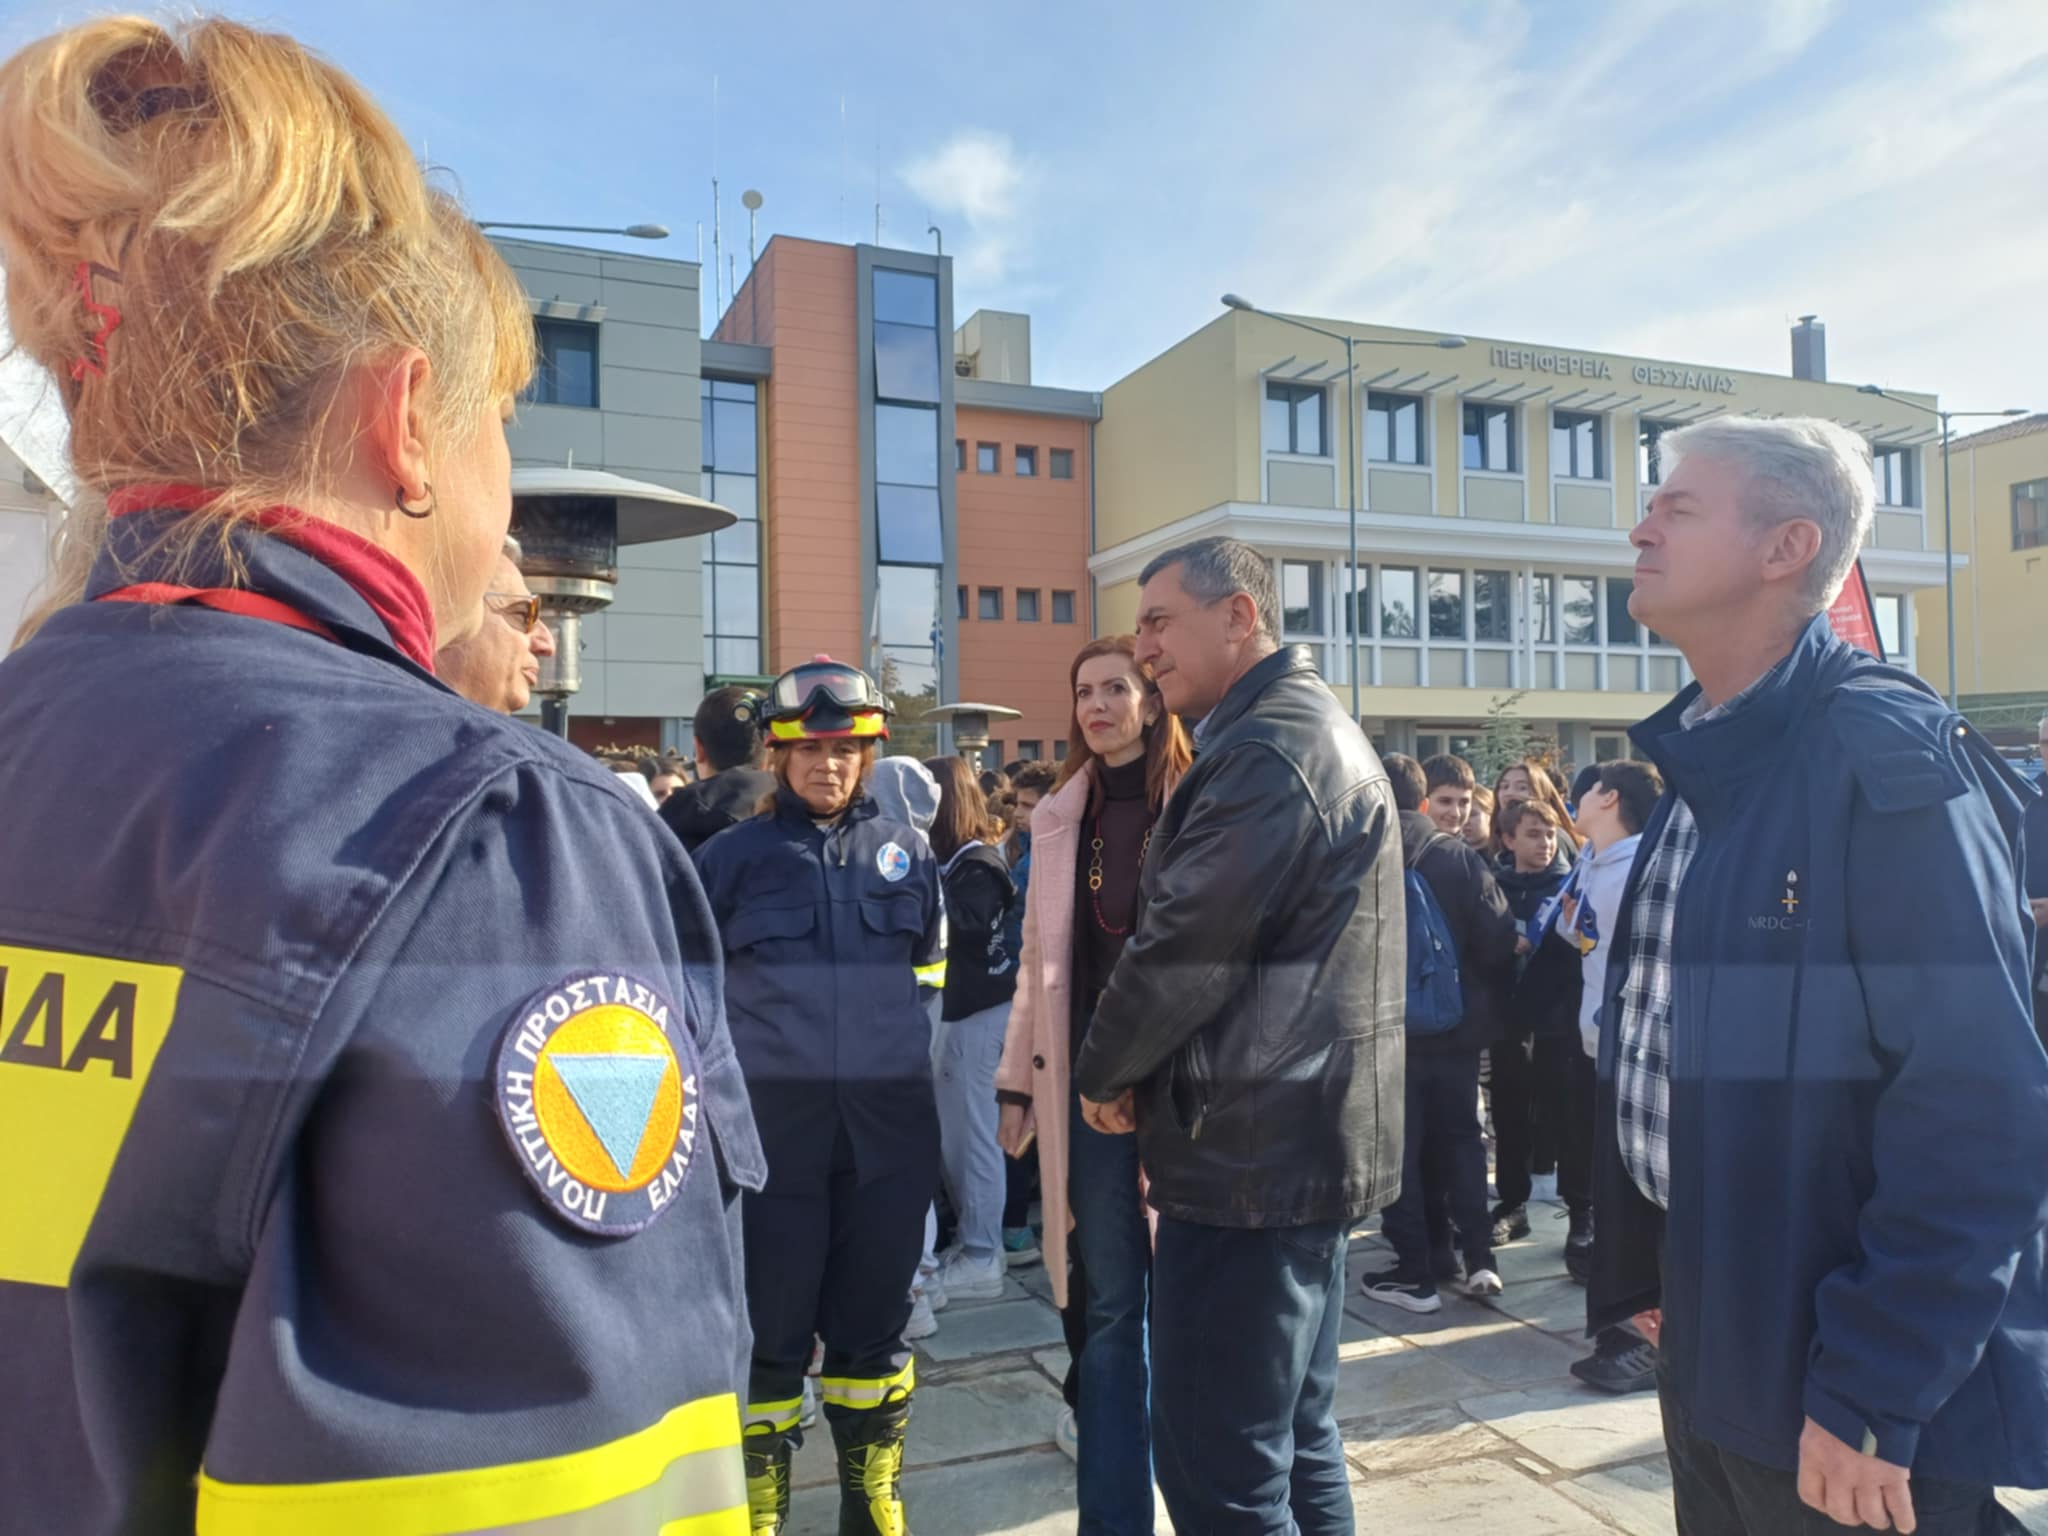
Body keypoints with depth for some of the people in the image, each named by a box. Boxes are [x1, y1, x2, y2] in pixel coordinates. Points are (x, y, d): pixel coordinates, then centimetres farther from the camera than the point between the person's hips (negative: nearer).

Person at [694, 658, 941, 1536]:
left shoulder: (904, 852, 7)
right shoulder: (731, 858, -1)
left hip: (890, 1125, 2)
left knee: (873, 1322, 13)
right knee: (771, 1330, 6)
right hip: (772, 1125, -2)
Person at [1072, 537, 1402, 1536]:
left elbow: (1188, 944, -20)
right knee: (1295, 1442, 20)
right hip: (1302, 1141, 11)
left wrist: (1106, 1072, -3)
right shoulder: (1314, 728, 17)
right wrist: (1148, 1079, 11)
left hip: (1250, 1152, -11)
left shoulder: (1265, 749, -17)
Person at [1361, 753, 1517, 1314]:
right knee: (1462, 1136, 16)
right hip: (1458, 1025, 2)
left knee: (1397, 1147, 7)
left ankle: (1414, 1273, 10)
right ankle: (1480, 1258, 12)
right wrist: (1485, 1000, 10)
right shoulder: (1462, 856, -4)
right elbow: (1499, 940, -7)